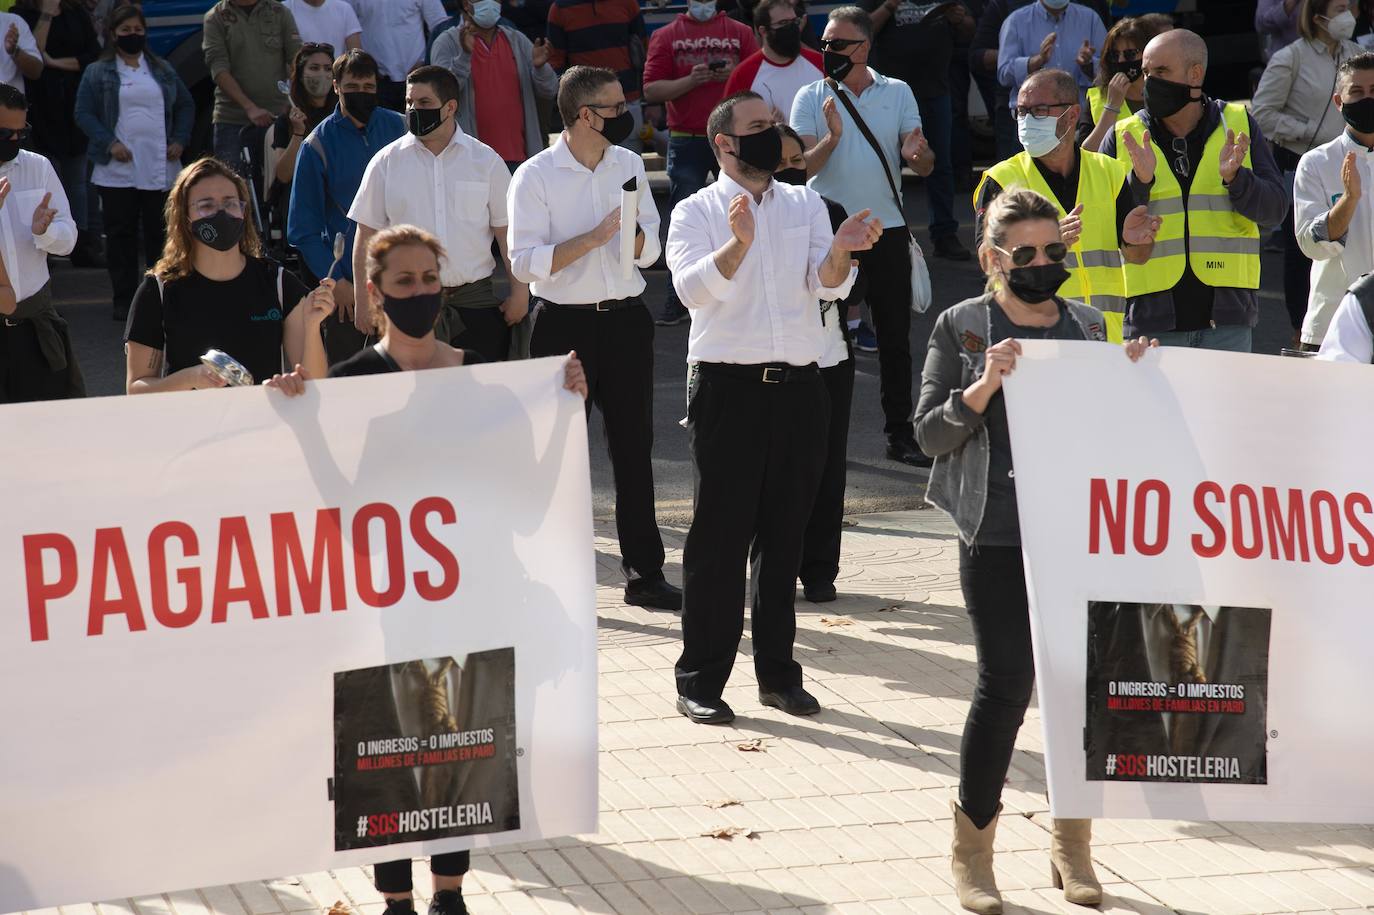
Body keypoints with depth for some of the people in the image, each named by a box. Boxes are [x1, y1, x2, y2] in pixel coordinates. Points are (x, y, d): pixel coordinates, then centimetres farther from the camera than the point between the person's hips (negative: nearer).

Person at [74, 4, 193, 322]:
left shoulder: (163, 70, 15)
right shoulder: (97, 73, 5)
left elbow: (186, 105, 19)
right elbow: (84, 113, -1)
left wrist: (180, 140, 4)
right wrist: (109, 143, -13)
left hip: (161, 168, 2)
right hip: (118, 171, -2)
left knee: (161, 233, 3)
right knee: (121, 233, 0)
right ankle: (124, 299, 6)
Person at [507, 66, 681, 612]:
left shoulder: (629, 165, 8)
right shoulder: (535, 176, -8)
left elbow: (649, 252, 11)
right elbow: (525, 263, -14)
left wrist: (634, 231, -11)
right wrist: (592, 238, -20)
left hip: (626, 320, 4)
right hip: (565, 324, -4)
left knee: (634, 448, 7)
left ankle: (644, 573, 14)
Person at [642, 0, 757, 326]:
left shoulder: (740, 33, 6)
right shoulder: (666, 36, 4)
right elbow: (651, 91, -3)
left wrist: (734, 75, -16)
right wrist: (690, 81, -16)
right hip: (686, 142, -1)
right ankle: (679, 298, 6)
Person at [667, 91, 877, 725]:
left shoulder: (806, 205, 12)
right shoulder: (696, 212, 1)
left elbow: (829, 286, -1)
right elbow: (693, 288, -16)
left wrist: (839, 251, -22)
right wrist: (738, 243, -32)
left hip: (799, 386, 4)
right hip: (728, 386, -4)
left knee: (785, 533, 9)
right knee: (719, 535, -2)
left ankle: (777, 672, 19)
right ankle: (700, 681, 3)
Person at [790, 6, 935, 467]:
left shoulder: (897, 93, 5)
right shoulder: (811, 98, 1)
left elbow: (925, 166, 1)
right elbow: (804, 166, -9)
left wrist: (919, 155, -22)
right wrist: (832, 137, -27)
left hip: (887, 228, 1)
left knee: (895, 337, 4)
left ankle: (900, 433, 11)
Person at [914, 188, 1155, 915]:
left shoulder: (1091, 327, 11)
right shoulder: (961, 327, 2)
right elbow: (931, 433, -1)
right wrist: (984, 385, -16)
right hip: (998, 536, -3)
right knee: (1008, 682, -6)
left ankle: (1072, 844, 19)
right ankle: (972, 848, 10)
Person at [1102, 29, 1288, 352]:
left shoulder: (1238, 126, 7)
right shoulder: (1123, 138, 6)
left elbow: (1275, 208, 3)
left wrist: (1235, 179, -15)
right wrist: (1138, 183, -17)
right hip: (1152, 318, 0)